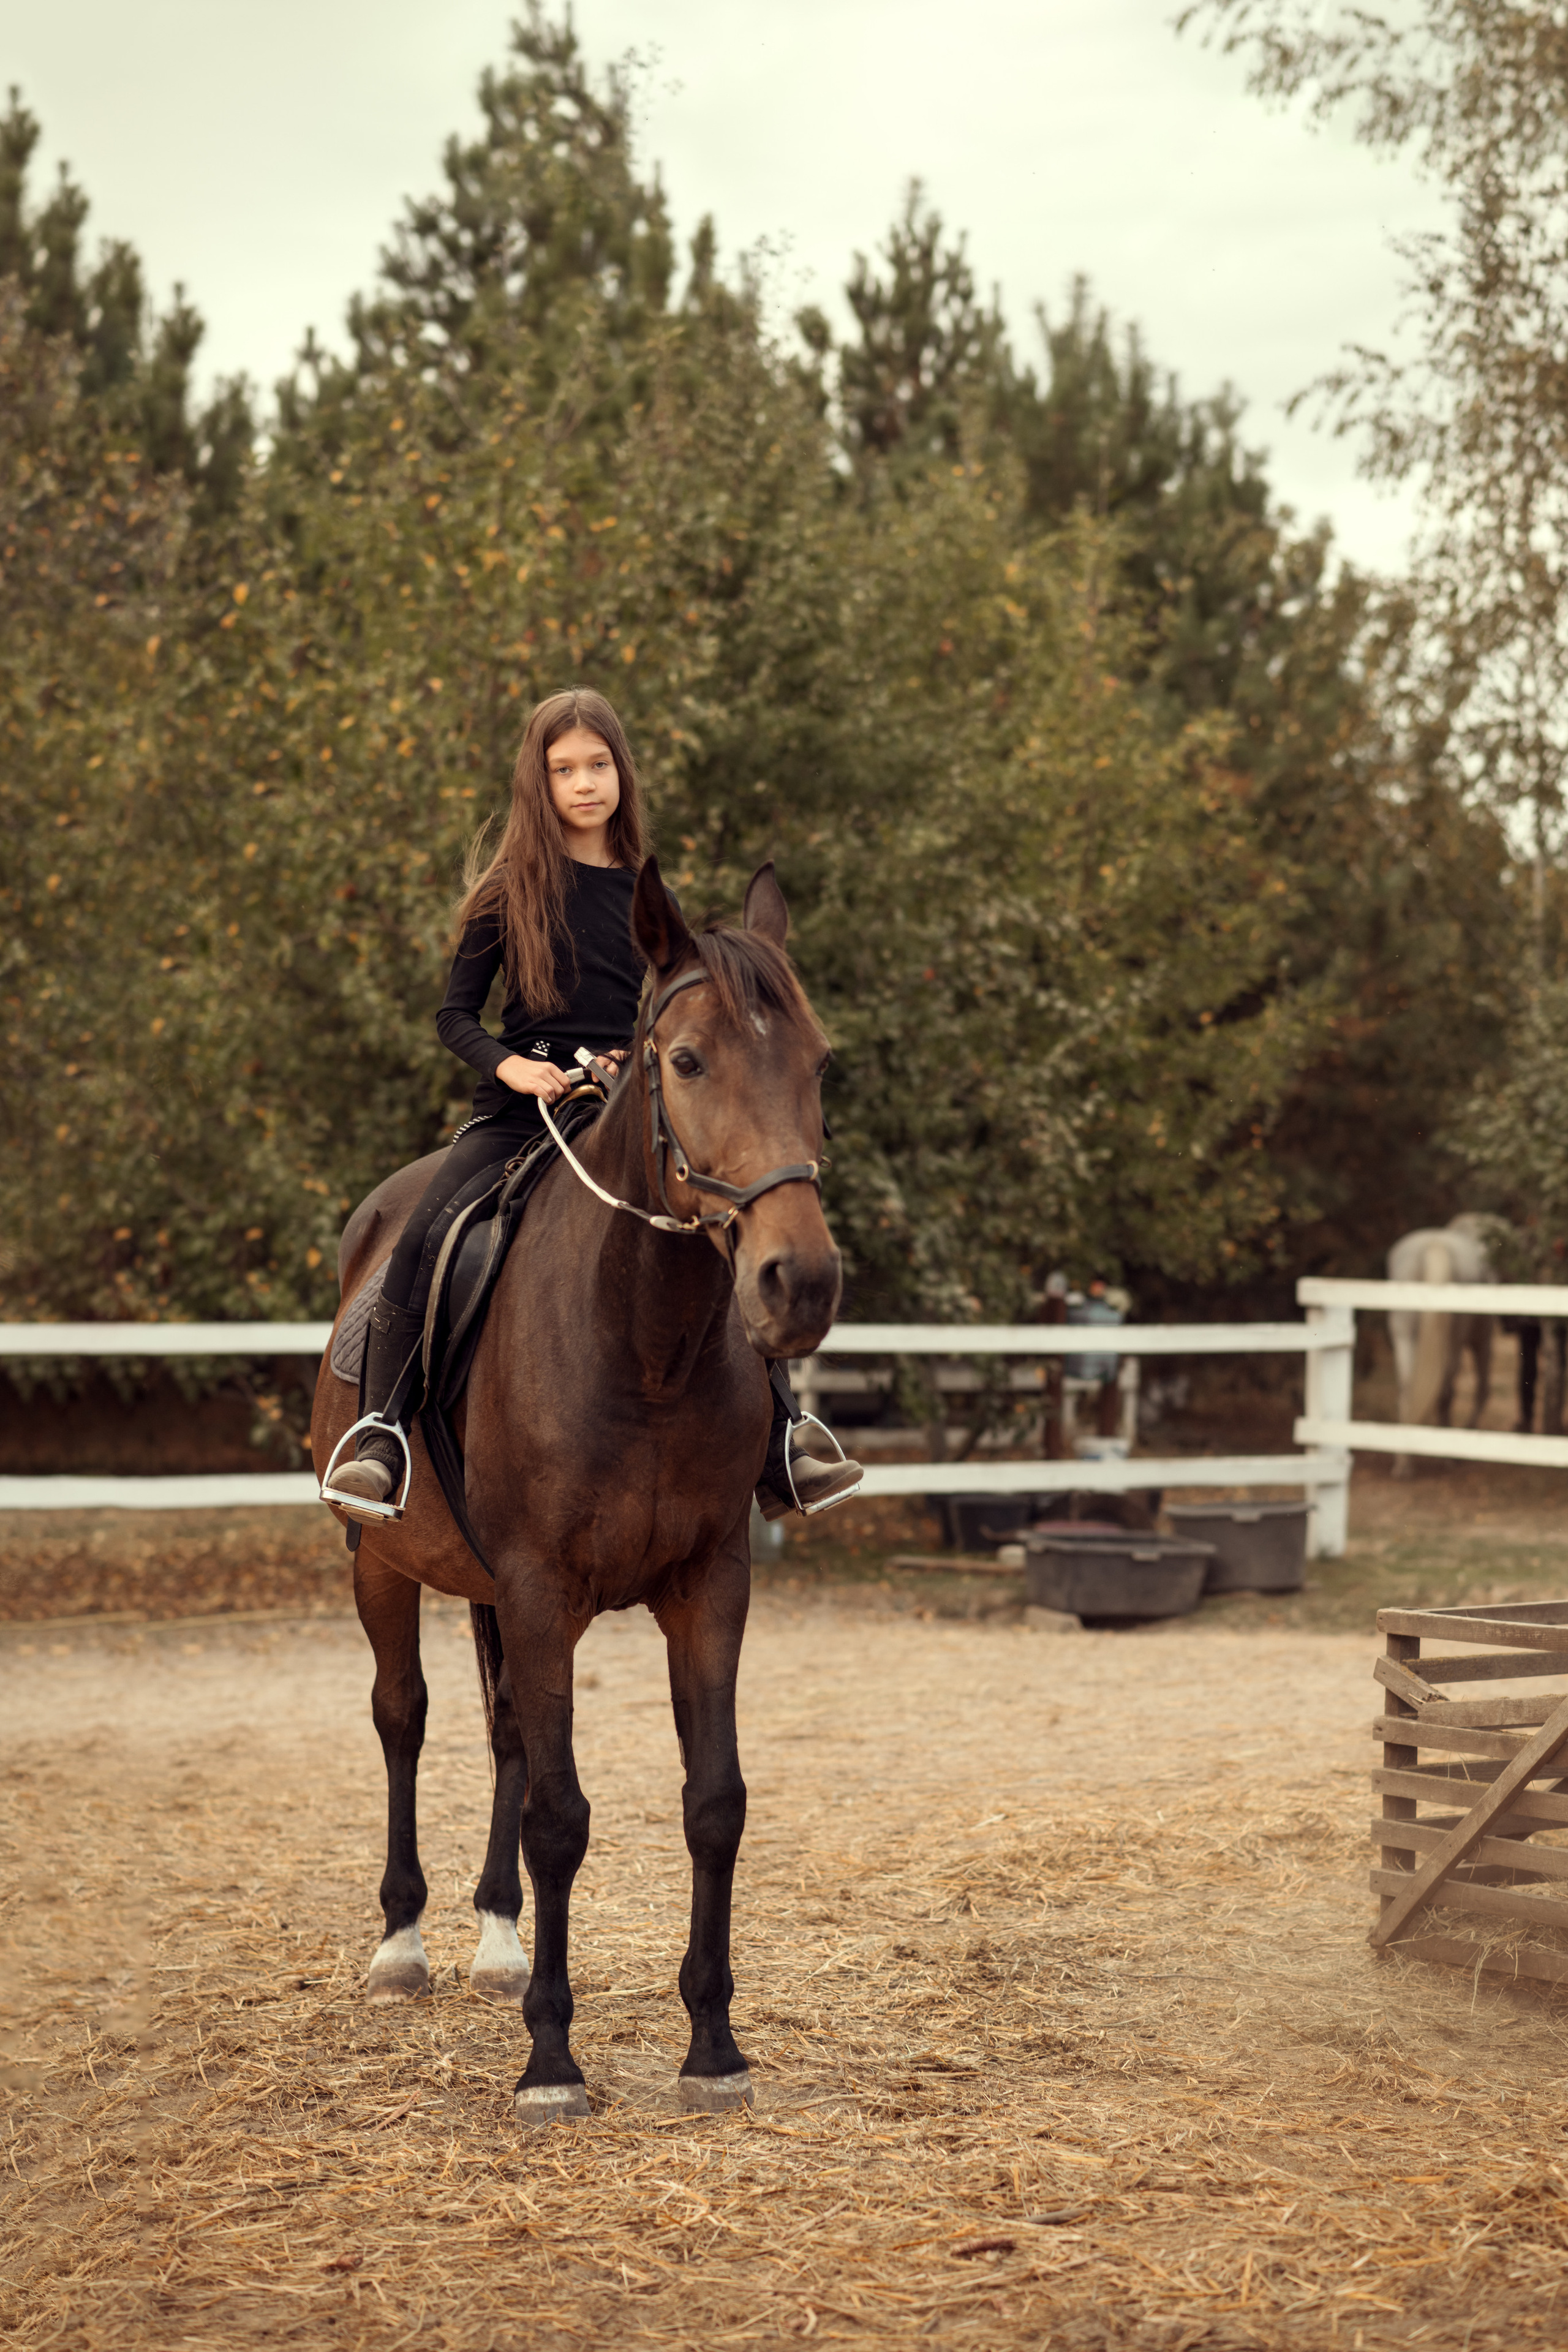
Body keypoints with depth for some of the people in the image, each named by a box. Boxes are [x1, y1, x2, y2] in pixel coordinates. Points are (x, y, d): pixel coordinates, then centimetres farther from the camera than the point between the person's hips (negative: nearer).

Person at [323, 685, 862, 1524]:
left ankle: (777, 1457, -1)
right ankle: (378, 1443, -20)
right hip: (518, 1108, -2)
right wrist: (510, 1064, -17)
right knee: (423, 1239, -25)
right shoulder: (510, 888, 4)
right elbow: (455, 1015, 2)